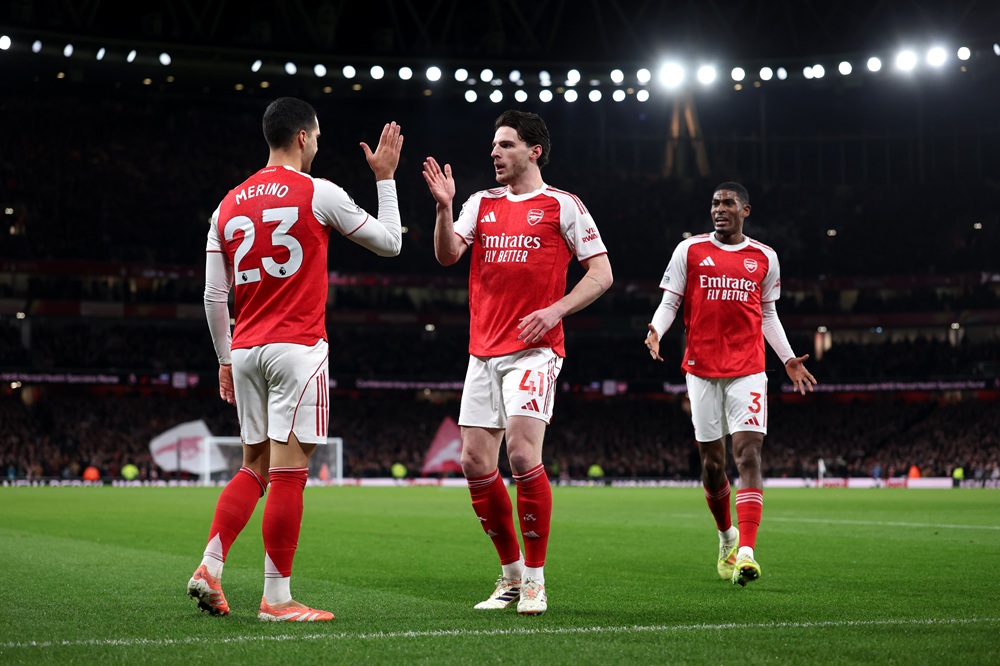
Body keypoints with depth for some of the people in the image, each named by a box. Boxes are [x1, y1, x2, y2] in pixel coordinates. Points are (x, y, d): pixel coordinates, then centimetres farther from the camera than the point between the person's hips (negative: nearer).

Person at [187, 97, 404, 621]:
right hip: (296, 348, -6)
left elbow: (214, 296, 12)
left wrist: (226, 359, 20)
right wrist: (385, 178, 17)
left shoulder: (229, 205, 11)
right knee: (288, 471, -5)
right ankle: (277, 597, -4)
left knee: (254, 468, 15)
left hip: (245, 351, 6)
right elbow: (390, 242, 6)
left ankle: (210, 567, 3)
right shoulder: (318, 193, -4)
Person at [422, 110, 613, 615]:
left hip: (534, 350, -5)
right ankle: (512, 573, 16)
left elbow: (601, 273, 0)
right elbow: (447, 255, 3)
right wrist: (444, 207, -13)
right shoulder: (481, 204, 16)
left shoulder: (562, 206, 2)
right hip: (483, 352, 6)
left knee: (522, 454, -18)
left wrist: (556, 310, -13)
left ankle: (535, 579, -6)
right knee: (475, 464, 2)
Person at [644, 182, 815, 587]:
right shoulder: (690, 250, 6)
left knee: (748, 455, -15)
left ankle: (746, 551, -21)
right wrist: (655, 330, -14)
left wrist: (788, 359, 11)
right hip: (701, 368, 0)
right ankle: (726, 535, 31)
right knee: (711, 461, 6)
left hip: (748, 371, 0)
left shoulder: (764, 258, 10)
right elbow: (670, 302, 6)